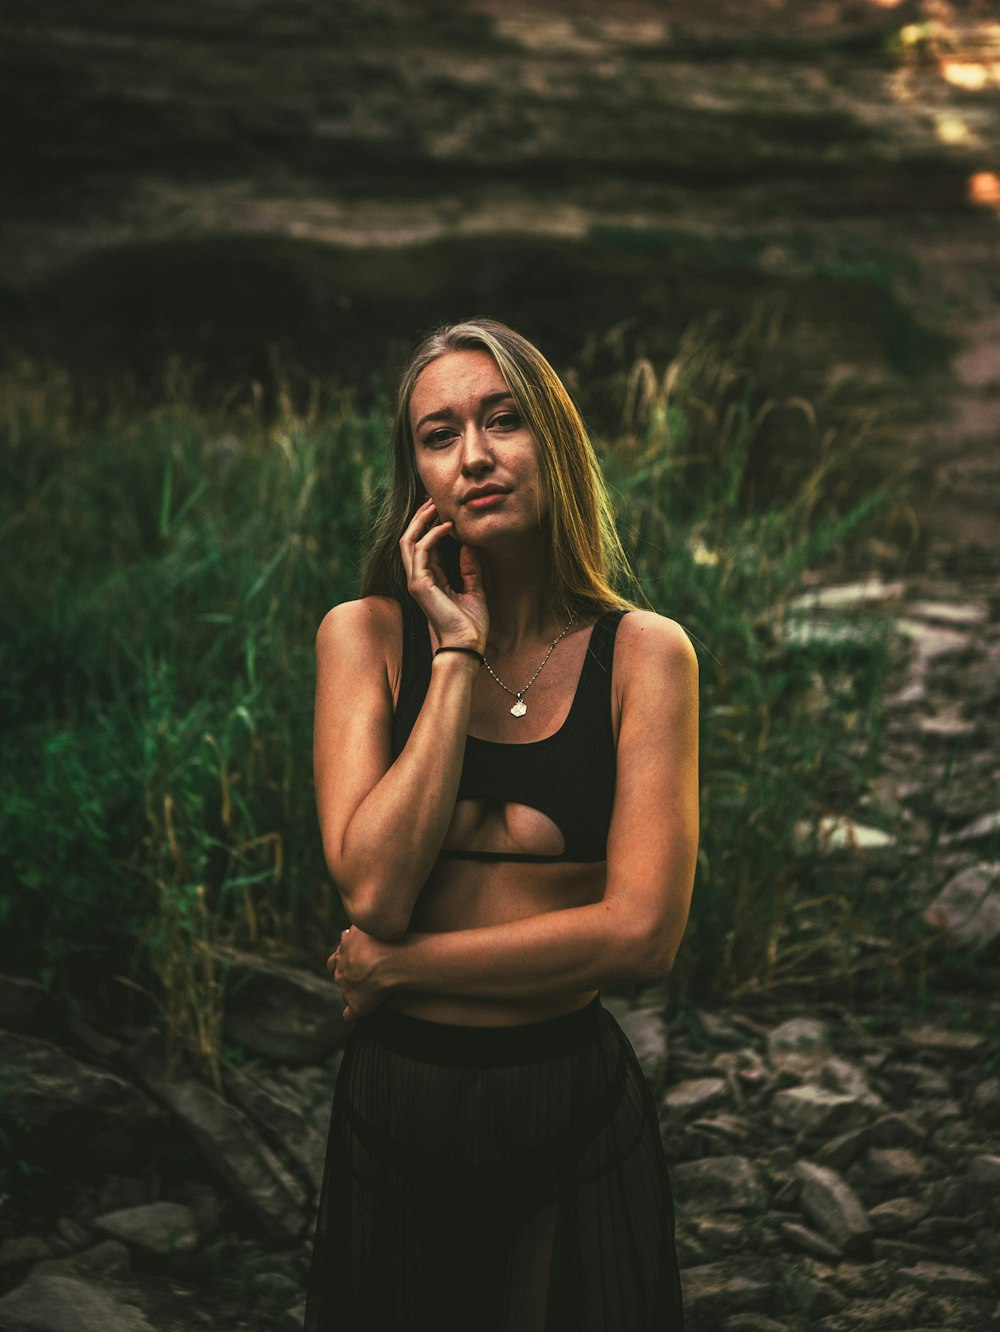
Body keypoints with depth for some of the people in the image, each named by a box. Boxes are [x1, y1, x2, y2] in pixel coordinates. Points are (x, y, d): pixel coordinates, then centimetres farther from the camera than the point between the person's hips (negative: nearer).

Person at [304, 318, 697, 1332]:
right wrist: (458, 655, -17)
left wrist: (399, 964, -13)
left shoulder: (644, 652, -6)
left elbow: (642, 932, -14)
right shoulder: (364, 635, -5)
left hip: (575, 1110, 0)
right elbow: (374, 891, -18)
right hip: (396, 1105, 1)